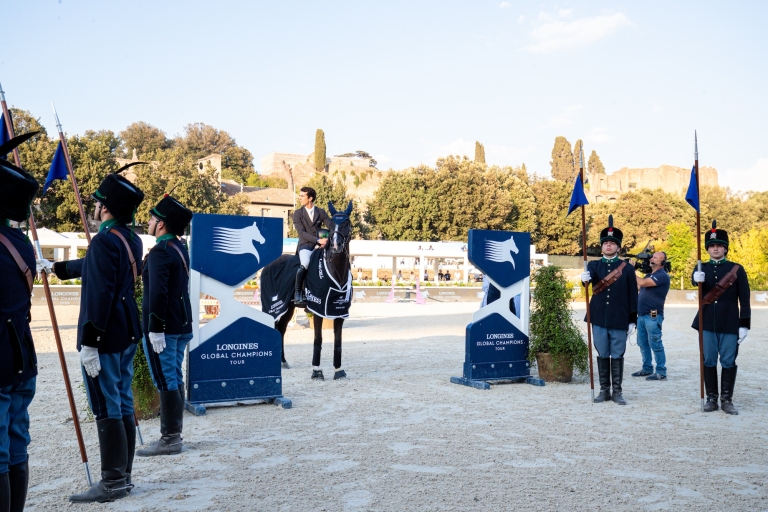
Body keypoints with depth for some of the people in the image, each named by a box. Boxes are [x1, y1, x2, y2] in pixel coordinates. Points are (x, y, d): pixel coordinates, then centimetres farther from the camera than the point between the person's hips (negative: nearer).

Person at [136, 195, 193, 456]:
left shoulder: (159, 252, -15)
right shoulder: (181, 249, 14)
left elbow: (158, 293, -22)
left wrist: (155, 329, -21)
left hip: (163, 327, -9)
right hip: (181, 325, 9)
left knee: (165, 382, -4)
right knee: (175, 379, 13)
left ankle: (169, 440, 3)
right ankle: (174, 434, 21)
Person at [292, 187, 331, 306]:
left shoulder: (321, 212, 10)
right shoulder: (297, 214, 3)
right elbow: (301, 232, -9)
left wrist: (327, 240, -16)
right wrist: (318, 240, -22)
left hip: (320, 246, 4)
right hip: (305, 246, -3)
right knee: (305, 264, -32)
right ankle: (298, 294, -23)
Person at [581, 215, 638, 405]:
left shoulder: (627, 268, 3)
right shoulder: (593, 265, 6)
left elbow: (633, 296, 3)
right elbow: (590, 277, -18)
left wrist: (633, 321, -1)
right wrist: (585, 278, -43)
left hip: (619, 320, -1)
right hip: (599, 319, 1)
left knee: (617, 356, 4)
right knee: (602, 355, 8)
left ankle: (617, 392, 14)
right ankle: (604, 390, 17)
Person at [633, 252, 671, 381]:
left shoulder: (662, 275, -11)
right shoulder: (650, 275, 18)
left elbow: (642, 283, -19)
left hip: (652, 316, -9)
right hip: (641, 315, 9)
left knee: (655, 345, -5)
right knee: (643, 343, 13)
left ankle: (661, 372, 2)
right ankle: (647, 369, 23)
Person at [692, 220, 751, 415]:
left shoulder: (737, 269, 2)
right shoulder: (701, 269, 6)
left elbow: (744, 300, 1)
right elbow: (701, 294, -14)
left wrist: (744, 325, -4)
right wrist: (698, 280, -37)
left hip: (730, 324, -1)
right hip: (707, 324, 1)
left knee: (728, 362, 4)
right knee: (709, 361, 6)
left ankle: (727, 399, 13)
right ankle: (711, 398, 15)